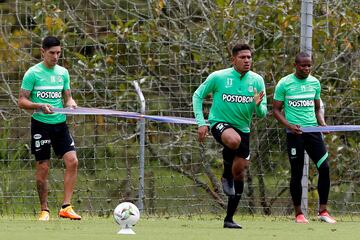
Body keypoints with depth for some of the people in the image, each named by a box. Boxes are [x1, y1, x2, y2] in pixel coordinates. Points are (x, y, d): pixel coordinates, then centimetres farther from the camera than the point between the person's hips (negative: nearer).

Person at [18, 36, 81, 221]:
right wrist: (40, 106, -22)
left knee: (72, 161, -10)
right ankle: (44, 210, 10)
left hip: (60, 124, 4)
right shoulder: (33, 73, -5)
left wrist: (71, 103, -6)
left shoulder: (63, 73, 10)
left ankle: (66, 207, -7)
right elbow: (22, 101, -6)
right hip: (41, 124, -4)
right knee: (43, 168, -2)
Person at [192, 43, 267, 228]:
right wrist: (201, 123, -8)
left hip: (243, 128, 4)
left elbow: (262, 114, 1)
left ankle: (229, 219, 18)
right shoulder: (218, 77, -10)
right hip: (219, 123, -4)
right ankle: (226, 175, -10)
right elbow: (197, 96, 1)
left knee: (239, 174, 4)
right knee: (234, 140, -40)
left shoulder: (257, 81, -2)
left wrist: (258, 105, -24)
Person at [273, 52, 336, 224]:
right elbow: (276, 110, 0)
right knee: (297, 173, 1)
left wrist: (322, 123, 1)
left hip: (313, 131, 4)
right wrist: (289, 125, -16)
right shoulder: (284, 84, -3)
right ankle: (298, 214, 12)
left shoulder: (314, 83, 10)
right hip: (295, 133, -4)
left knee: (324, 168, -7)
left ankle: (323, 211, 1)